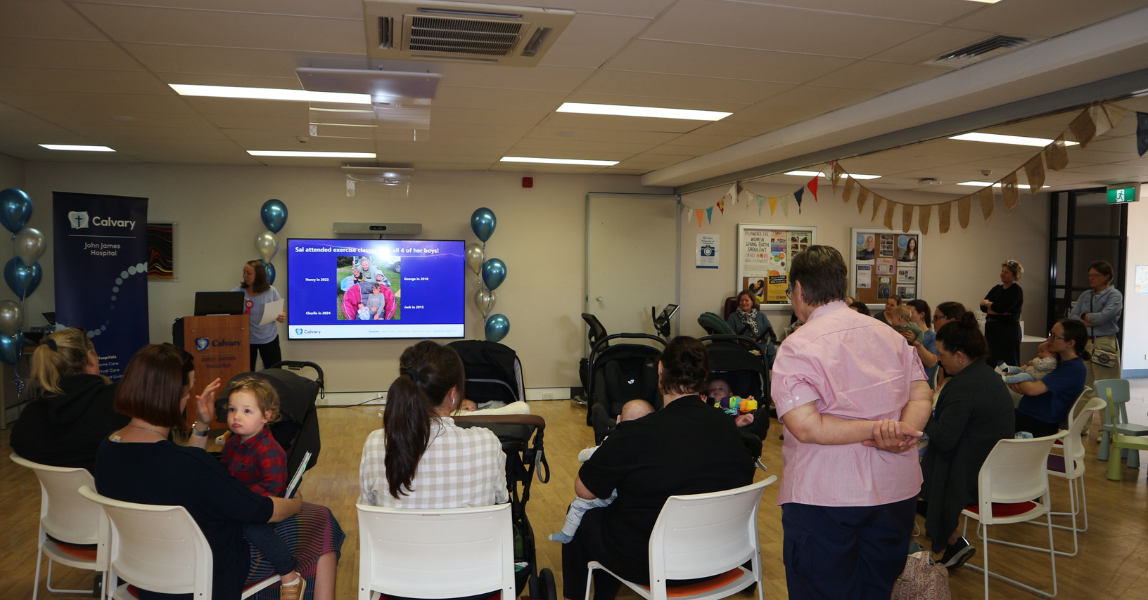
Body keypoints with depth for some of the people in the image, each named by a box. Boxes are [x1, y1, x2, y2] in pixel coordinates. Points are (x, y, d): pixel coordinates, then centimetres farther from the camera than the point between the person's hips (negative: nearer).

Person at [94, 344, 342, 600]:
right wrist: (297, 503, -2)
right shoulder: (189, 463, -37)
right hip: (213, 577, -8)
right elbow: (266, 511, -23)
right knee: (322, 521, 8)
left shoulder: (107, 449, -10)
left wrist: (201, 427, 2)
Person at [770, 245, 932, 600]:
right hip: (896, 490, 6)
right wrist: (899, 435, -13)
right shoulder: (890, 335, 7)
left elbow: (805, 427, -22)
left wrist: (874, 428, -15)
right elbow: (922, 396, 2)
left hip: (825, 496, -6)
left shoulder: (797, 346, -13)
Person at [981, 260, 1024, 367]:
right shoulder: (997, 289, 15)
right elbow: (982, 307, 4)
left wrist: (987, 303, 1)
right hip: (991, 329, 7)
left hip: (1008, 331, -7)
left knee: (1007, 363, -2)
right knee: (990, 363, 5)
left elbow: (1001, 308, -17)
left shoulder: (1016, 290, -5)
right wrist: (999, 312, -13)